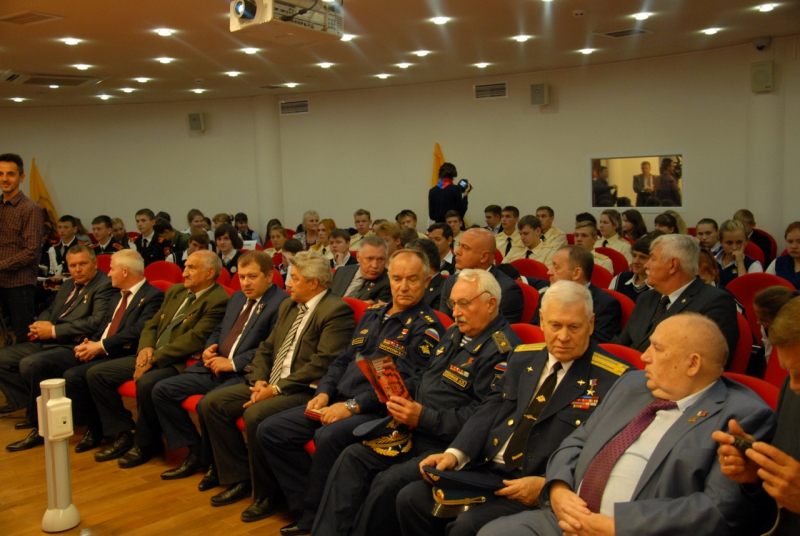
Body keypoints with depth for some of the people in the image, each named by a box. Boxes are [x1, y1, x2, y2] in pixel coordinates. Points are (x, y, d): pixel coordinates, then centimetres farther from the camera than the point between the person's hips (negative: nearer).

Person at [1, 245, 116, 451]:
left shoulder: (104, 286, -9)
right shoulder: (68, 285, 21)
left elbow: (96, 322, -20)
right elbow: (50, 311, 28)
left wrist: (54, 331, -17)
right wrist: (40, 325, 2)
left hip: (73, 348, -10)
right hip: (47, 343, 10)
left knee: (30, 364, -30)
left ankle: (42, 428, -14)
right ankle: (34, 410, 7)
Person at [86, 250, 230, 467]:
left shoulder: (217, 301, -12)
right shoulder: (175, 291, 16)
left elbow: (194, 339, -20)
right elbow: (152, 325, 18)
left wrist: (155, 358, -20)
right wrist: (146, 348, -4)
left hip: (179, 363, -9)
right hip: (151, 356, 9)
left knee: (147, 383, -36)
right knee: (96, 374, -1)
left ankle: (146, 443, -10)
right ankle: (125, 433, 6)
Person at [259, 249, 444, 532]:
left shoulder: (426, 326, -8)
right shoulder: (372, 314, 16)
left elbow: (408, 384, -17)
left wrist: (352, 406, -19)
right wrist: (324, 393, 1)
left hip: (377, 411, -8)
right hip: (337, 401, 8)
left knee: (328, 436, -35)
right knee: (270, 430, -2)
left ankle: (312, 519, -12)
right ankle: (305, 503, 1)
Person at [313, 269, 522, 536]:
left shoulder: (503, 349, -14)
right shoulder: (454, 333, 15)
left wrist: (424, 418, -21)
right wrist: (404, 404, 2)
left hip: (449, 445, -9)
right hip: (416, 432, 9)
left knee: (388, 482, -26)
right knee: (352, 458, -6)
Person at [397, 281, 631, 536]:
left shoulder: (611, 379, -7)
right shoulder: (523, 358, 13)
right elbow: (491, 409, 10)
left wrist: (547, 485, -21)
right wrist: (455, 453, -6)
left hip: (544, 489, -6)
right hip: (484, 469, 6)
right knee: (411, 498, -8)